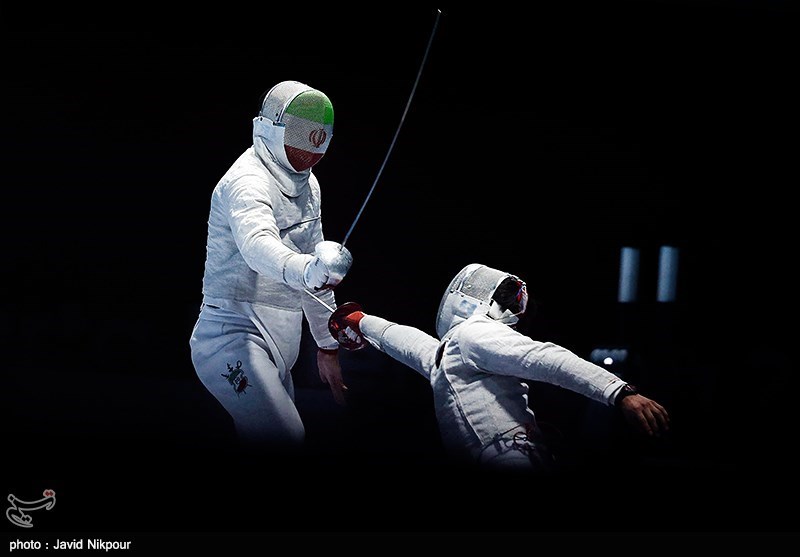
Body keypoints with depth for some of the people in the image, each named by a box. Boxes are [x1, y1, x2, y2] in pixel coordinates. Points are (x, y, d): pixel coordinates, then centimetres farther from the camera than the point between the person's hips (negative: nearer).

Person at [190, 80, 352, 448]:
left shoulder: (307, 185, 14)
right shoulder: (247, 181, -16)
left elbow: (312, 259, 22)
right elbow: (256, 242, -38)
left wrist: (327, 345, 23)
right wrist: (305, 270, -60)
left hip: (277, 348, 9)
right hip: (235, 335, -9)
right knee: (286, 439, -26)